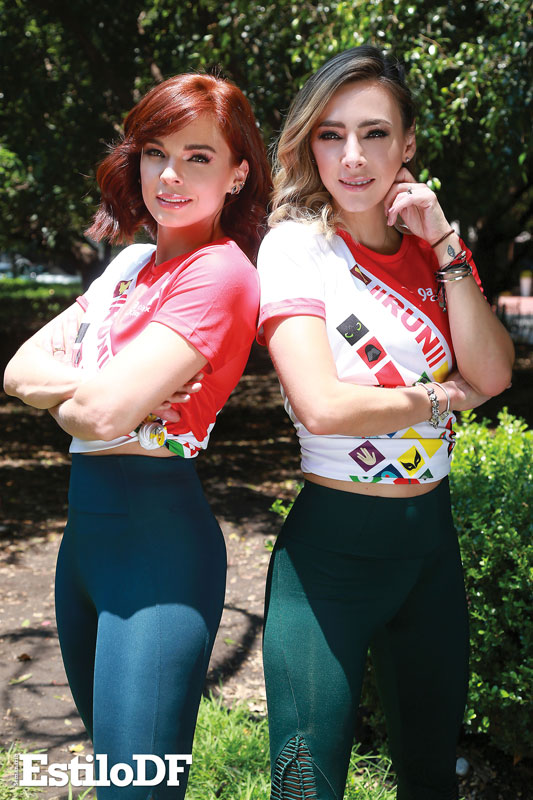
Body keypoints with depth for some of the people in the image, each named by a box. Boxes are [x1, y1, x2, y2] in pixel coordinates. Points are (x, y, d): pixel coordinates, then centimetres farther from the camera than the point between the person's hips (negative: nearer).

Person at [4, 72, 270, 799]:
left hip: (158, 530, -9)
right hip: (86, 524, 9)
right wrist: (89, 385, -11)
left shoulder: (219, 272, -13)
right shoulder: (134, 262, 13)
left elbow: (107, 412, -23)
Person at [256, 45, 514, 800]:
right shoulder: (297, 246, -10)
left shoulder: (435, 246, 6)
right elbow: (322, 406, -23)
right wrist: (441, 397, -10)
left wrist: (444, 247, -10)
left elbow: (492, 375, -7)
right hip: (333, 544, -5)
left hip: (432, 536, 6)